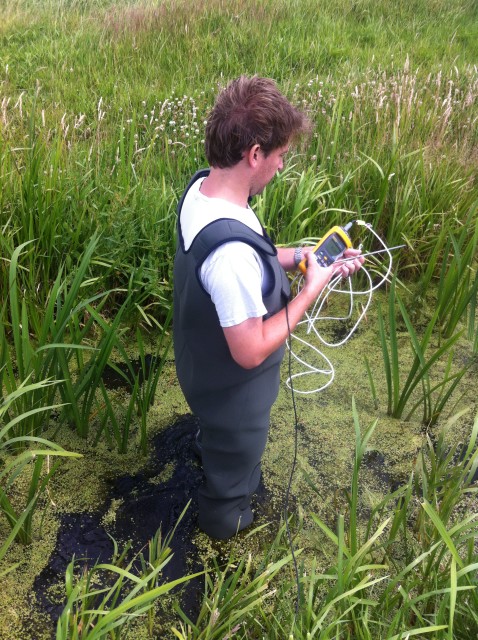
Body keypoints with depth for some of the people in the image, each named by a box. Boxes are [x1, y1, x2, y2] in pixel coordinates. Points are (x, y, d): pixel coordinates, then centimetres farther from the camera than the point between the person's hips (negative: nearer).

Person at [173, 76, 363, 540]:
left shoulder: (200, 189, -13)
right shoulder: (231, 250, -42)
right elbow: (251, 352, -32)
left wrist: (301, 255, -5)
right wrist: (310, 291, -23)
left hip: (204, 363, 8)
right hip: (232, 387, -7)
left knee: (217, 433, 39)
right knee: (236, 458, 25)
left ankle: (209, 452, 71)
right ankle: (224, 517, 56)